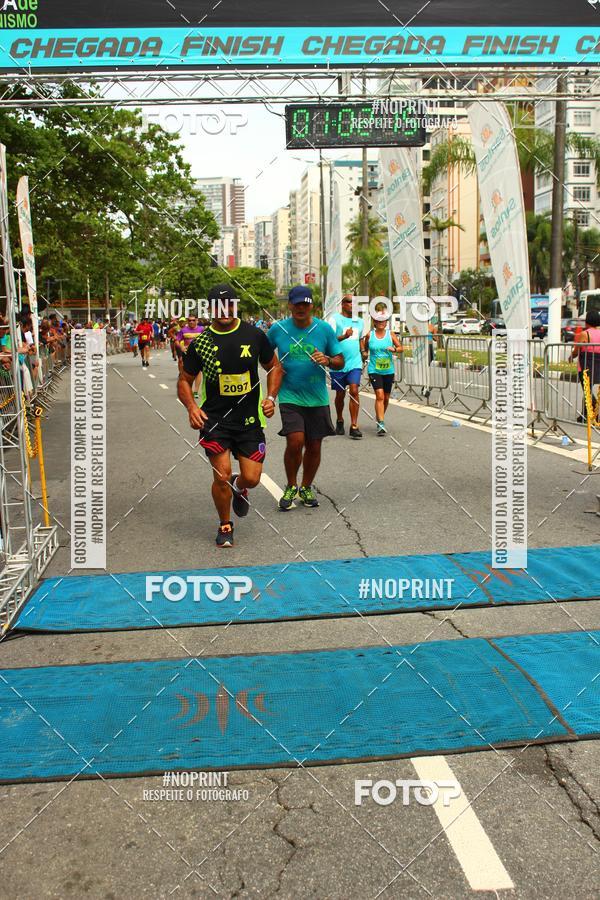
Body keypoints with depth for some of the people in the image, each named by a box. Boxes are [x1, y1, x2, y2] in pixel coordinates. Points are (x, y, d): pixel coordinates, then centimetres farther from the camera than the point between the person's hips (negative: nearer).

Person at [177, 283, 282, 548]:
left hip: (250, 419, 1)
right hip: (214, 419, -1)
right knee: (221, 476, -5)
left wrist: (271, 397, -2)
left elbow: (274, 367, 13)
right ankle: (225, 526, 21)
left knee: (252, 478, -1)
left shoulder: (254, 335, 1)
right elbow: (184, 380, 7)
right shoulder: (200, 343, -1)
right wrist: (191, 407, -11)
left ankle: (238, 486, 39)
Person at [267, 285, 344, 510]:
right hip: (290, 396, -2)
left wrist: (327, 360, -16)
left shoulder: (324, 329, 0)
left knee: (314, 446, 8)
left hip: (317, 398, 2)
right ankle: (291, 487, 8)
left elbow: (340, 362, 5)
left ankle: (306, 488, 29)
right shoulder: (278, 329, -1)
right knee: (295, 442, -15)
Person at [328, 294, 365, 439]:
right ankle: (340, 421, 32)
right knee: (340, 394, 9)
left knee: (354, 391, -12)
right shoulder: (334, 319, -4)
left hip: (355, 363, 3)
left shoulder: (359, 321, 13)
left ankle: (354, 426, -11)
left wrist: (363, 354, 22)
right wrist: (344, 336, -30)